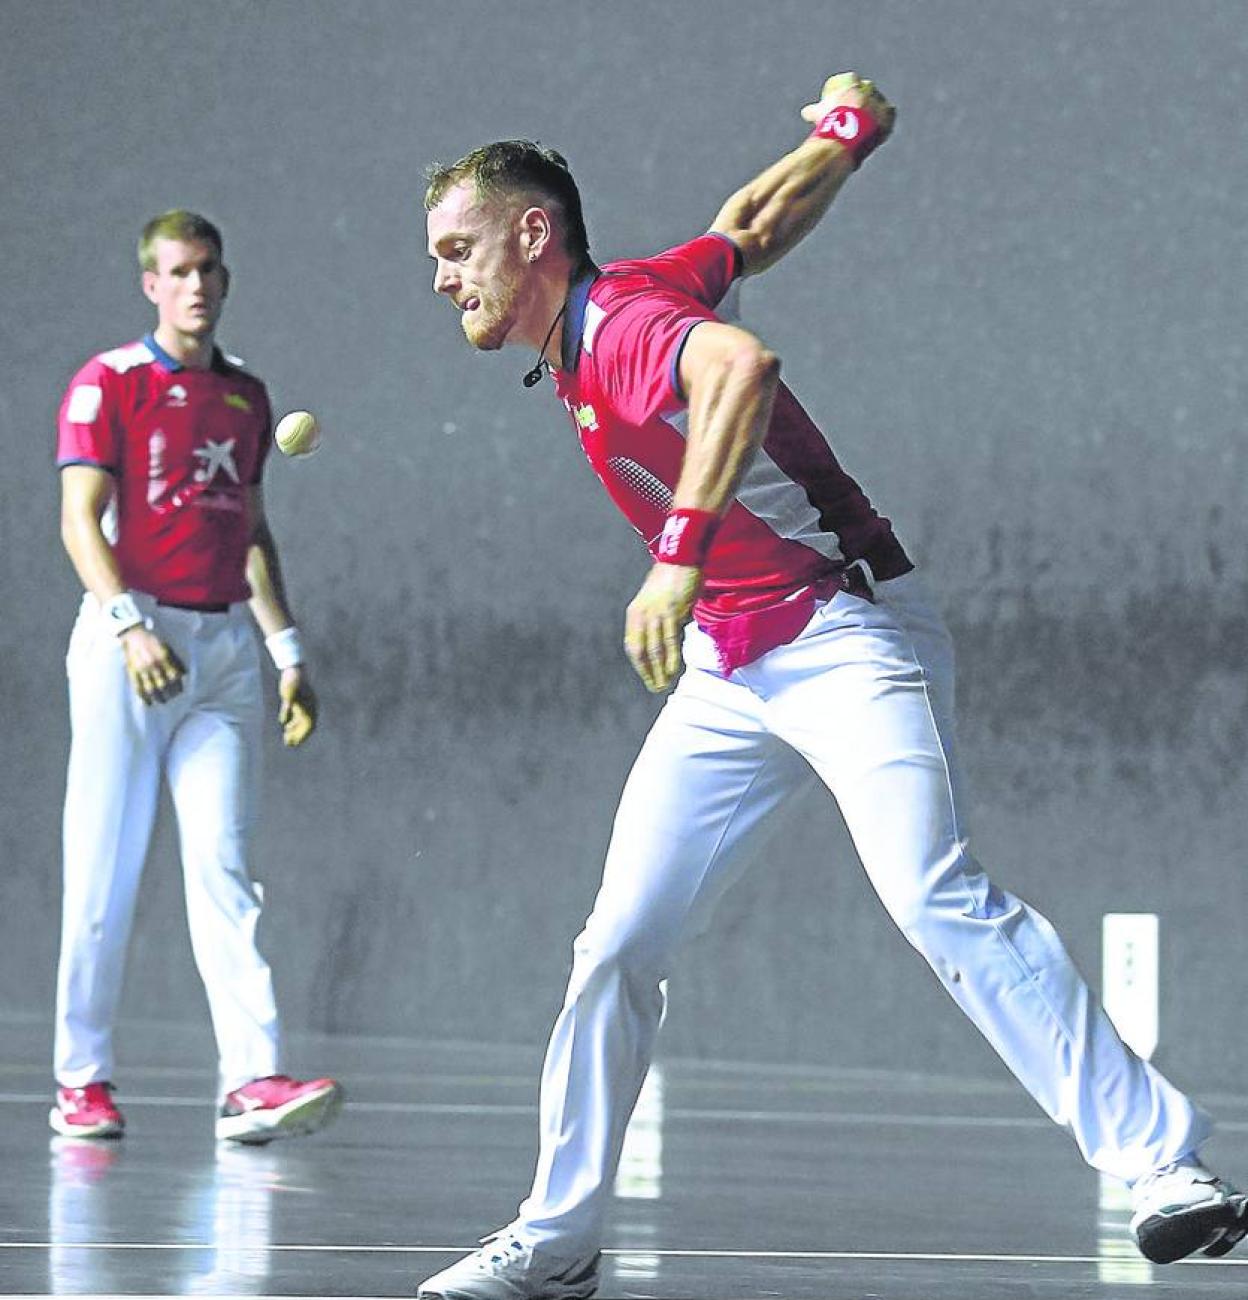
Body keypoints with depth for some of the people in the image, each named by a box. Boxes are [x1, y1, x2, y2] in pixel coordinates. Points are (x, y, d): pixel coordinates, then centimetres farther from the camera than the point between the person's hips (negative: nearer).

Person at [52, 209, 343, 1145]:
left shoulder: (246, 394, 17)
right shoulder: (108, 384, 0)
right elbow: (81, 521, -8)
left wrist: (288, 651, 16)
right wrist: (129, 627, -22)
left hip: (226, 645, 4)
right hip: (132, 636, -4)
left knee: (222, 866, -6)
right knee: (105, 873, -2)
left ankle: (252, 1079, -15)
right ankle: (82, 1080, 7)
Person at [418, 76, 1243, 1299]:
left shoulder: (623, 317, -16)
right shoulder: (579, 341, 12)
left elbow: (741, 368, -40)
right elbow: (754, 226, 25)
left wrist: (680, 554, -46)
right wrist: (844, 134, 42)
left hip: (848, 635, -9)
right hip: (729, 671, 9)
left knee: (935, 895, -26)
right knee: (618, 945, 2)